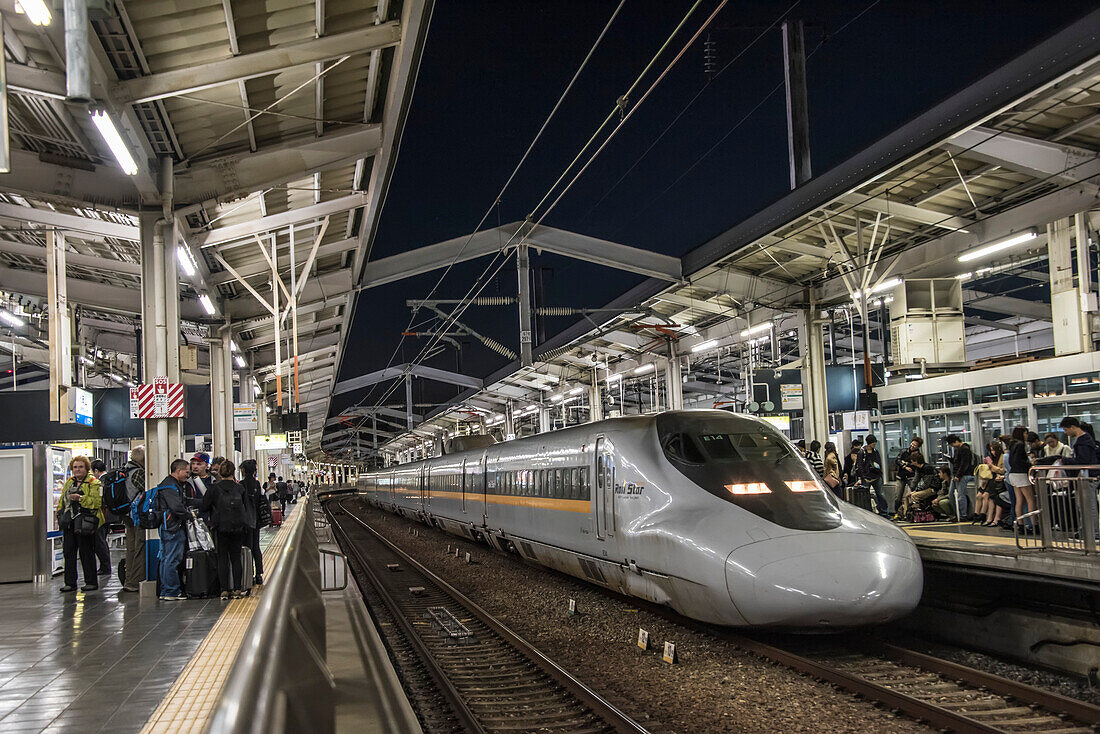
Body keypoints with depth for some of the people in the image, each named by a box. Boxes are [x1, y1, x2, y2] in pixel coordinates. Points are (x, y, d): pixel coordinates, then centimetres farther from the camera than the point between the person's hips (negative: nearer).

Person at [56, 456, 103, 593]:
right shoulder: (69, 482, 18)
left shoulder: (93, 483, -3)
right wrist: (60, 514, 15)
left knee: (86, 553, -2)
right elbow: (62, 500, 26)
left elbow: (97, 501, -14)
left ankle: (91, 582, 5)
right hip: (69, 524, 6)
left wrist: (81, 498, -23)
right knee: (69, 552, 6)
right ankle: (70, 583, 12)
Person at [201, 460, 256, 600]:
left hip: (220, 528, -2)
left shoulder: (214, 489, -6)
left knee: (222, 558, 5)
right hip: (238, 528, 2)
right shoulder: (240, 489, 0)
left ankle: (224, 590, 1)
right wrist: (247, 528, 14)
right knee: (236, 558, 10)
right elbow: (247, 508, 6)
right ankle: (237, 589, 7)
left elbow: (204, 506, -2)